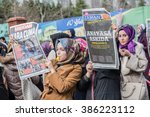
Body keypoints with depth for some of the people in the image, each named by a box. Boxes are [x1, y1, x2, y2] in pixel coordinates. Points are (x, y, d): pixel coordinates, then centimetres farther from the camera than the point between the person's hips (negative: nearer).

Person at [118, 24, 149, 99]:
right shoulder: (118, 49, 9)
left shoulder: (137, 47, -3)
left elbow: (143, 65, -11)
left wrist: (130, 56, -19)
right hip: (122, 85, 4)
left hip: (136, 85, -4)